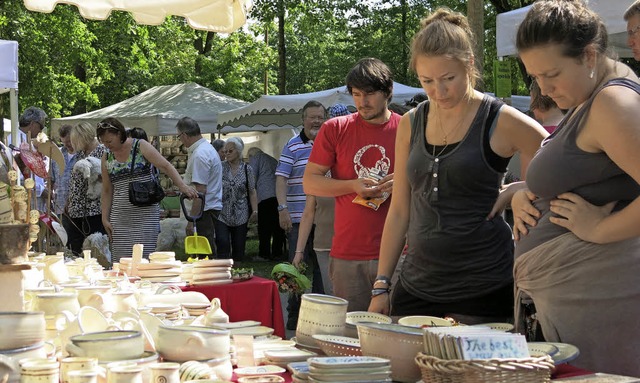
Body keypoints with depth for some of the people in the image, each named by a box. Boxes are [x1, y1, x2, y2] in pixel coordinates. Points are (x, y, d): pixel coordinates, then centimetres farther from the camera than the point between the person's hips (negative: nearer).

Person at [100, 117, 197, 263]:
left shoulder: (141, 147, -4)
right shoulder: (107, 158, 9)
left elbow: (165, 166, -12)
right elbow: (107, 191, 13)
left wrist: (182, 185, -25)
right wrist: (105, 219, 7)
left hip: (145, 213, -4)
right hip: (119, 216, 4)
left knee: (143, 257, -7)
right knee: (120, 258, 1)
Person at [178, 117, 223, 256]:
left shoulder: (199, 155, -18)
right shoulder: (206, 148, 15)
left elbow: (201, 190, -22)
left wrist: (191, 221, -22)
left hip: (204, 211, -11)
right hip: (212, 207, 11)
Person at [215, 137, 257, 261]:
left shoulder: (247, 169, 3)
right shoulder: (220, 167, 3)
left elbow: (252, 192, 5)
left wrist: (255, 211, -3)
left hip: (240, 215, 1)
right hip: (222, 213, -1)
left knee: (239, 246, 5)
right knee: (222, 243, -13)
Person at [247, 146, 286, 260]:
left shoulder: (255, 157, 9)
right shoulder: (273, 160, 28)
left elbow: (252, 178, 1)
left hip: (265, 196, -6)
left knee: (264, 227, -3)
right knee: (278, 226, 7)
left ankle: (264, 254, -3)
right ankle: (277, 253, 8)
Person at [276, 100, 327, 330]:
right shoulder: (293, 147, 0)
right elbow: (281, 179, -5)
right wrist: (283, 209, -17)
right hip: (298, 218, -4)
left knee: (322, 267, 9)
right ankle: (294, 316, 7)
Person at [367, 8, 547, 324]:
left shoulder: (502, 123, -6)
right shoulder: (411, 124, 8)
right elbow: (399, 211, 12)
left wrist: (513, 192, -9)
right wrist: (381, 286, 9)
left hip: (482, 285, -4)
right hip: (417, 283, 5)